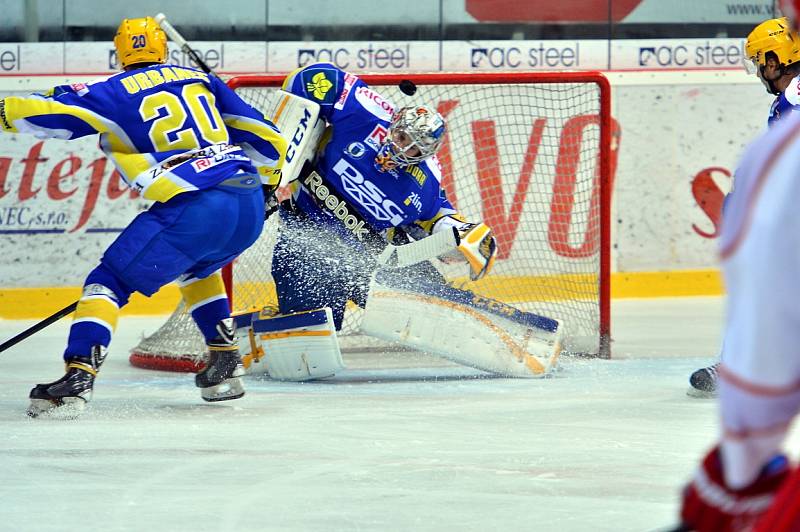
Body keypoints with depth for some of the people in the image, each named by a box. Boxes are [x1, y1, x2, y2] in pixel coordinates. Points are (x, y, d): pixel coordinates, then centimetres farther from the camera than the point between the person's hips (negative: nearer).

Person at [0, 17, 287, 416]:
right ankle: (225, 367, 31)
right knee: (196, 267, 36)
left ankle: (78, 377, -15)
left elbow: (49, 113, 3)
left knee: (110, 281, 2)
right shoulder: (201, 80, 23)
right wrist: (264, 185, 40)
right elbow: (264, 138, 24)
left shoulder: (114, 93, 9)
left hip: (194, 210, -6)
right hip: (250, 210, 6)